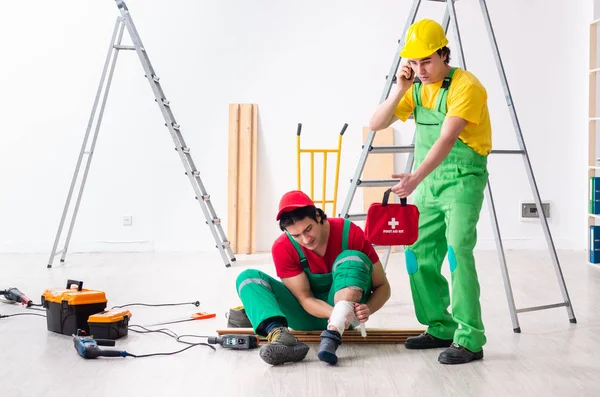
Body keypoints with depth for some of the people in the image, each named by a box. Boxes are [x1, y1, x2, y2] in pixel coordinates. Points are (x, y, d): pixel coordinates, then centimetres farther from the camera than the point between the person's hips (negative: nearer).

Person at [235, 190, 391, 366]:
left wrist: (367, 309, -34)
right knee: (248, 278, -17)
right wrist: (336, 313, -36)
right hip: (311, 312, 2)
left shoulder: (350, 233, -18)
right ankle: (280, 335, -48)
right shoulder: (282, 248, -16)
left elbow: (383, 286, -13)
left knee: (352, 259, -28)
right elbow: (306, 298, -16)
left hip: (348, 305, -1)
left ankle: (332, 337, -48)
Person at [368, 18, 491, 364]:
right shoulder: (416, 88, 7)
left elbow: (446, 139, -27)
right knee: (419, 255, 5)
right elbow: (376, 124, 2)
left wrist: (417, 177, -38)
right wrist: (400, 90, -10)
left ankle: (470, 339, -15)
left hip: (463, 178, -7)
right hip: (428, 181, 7)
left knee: (458, 251, -19)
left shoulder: (466, 85, -15)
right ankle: (441, 328, 17)